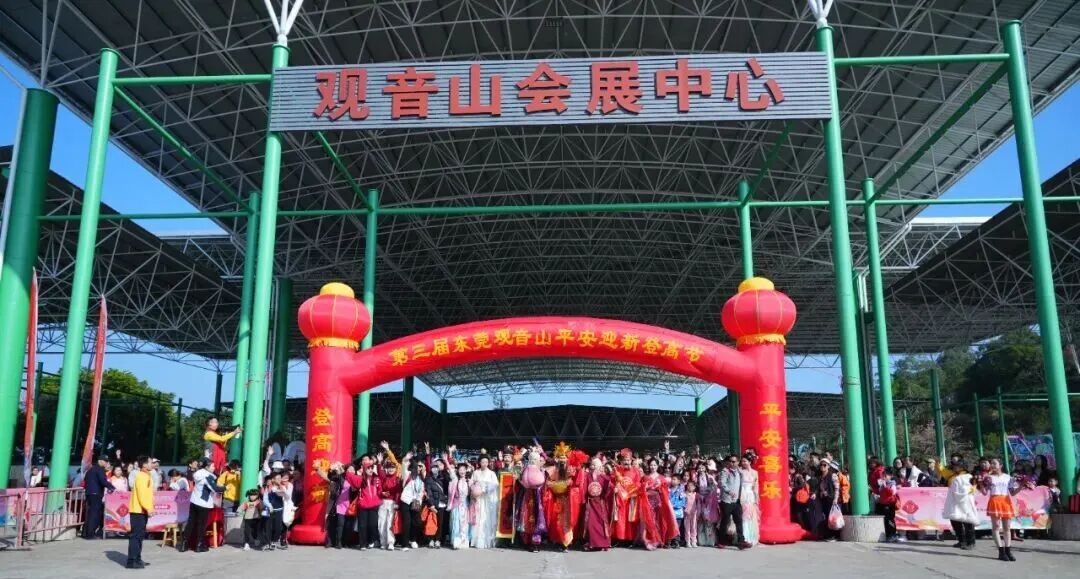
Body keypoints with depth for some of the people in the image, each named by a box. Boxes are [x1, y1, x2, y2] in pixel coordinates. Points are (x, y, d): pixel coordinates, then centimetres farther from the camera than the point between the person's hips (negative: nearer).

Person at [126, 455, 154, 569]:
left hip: (142, 510, 10)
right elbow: (141, 494, -22)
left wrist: (149, 508, 15)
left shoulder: (145, 476, 15)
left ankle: (137, 559, 18)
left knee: (140, 535, 13)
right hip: (138, 510, -10)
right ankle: (132, 561, -9)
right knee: (135, 535, -9)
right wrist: (148, 508, -22)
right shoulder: (141, 476, -15)